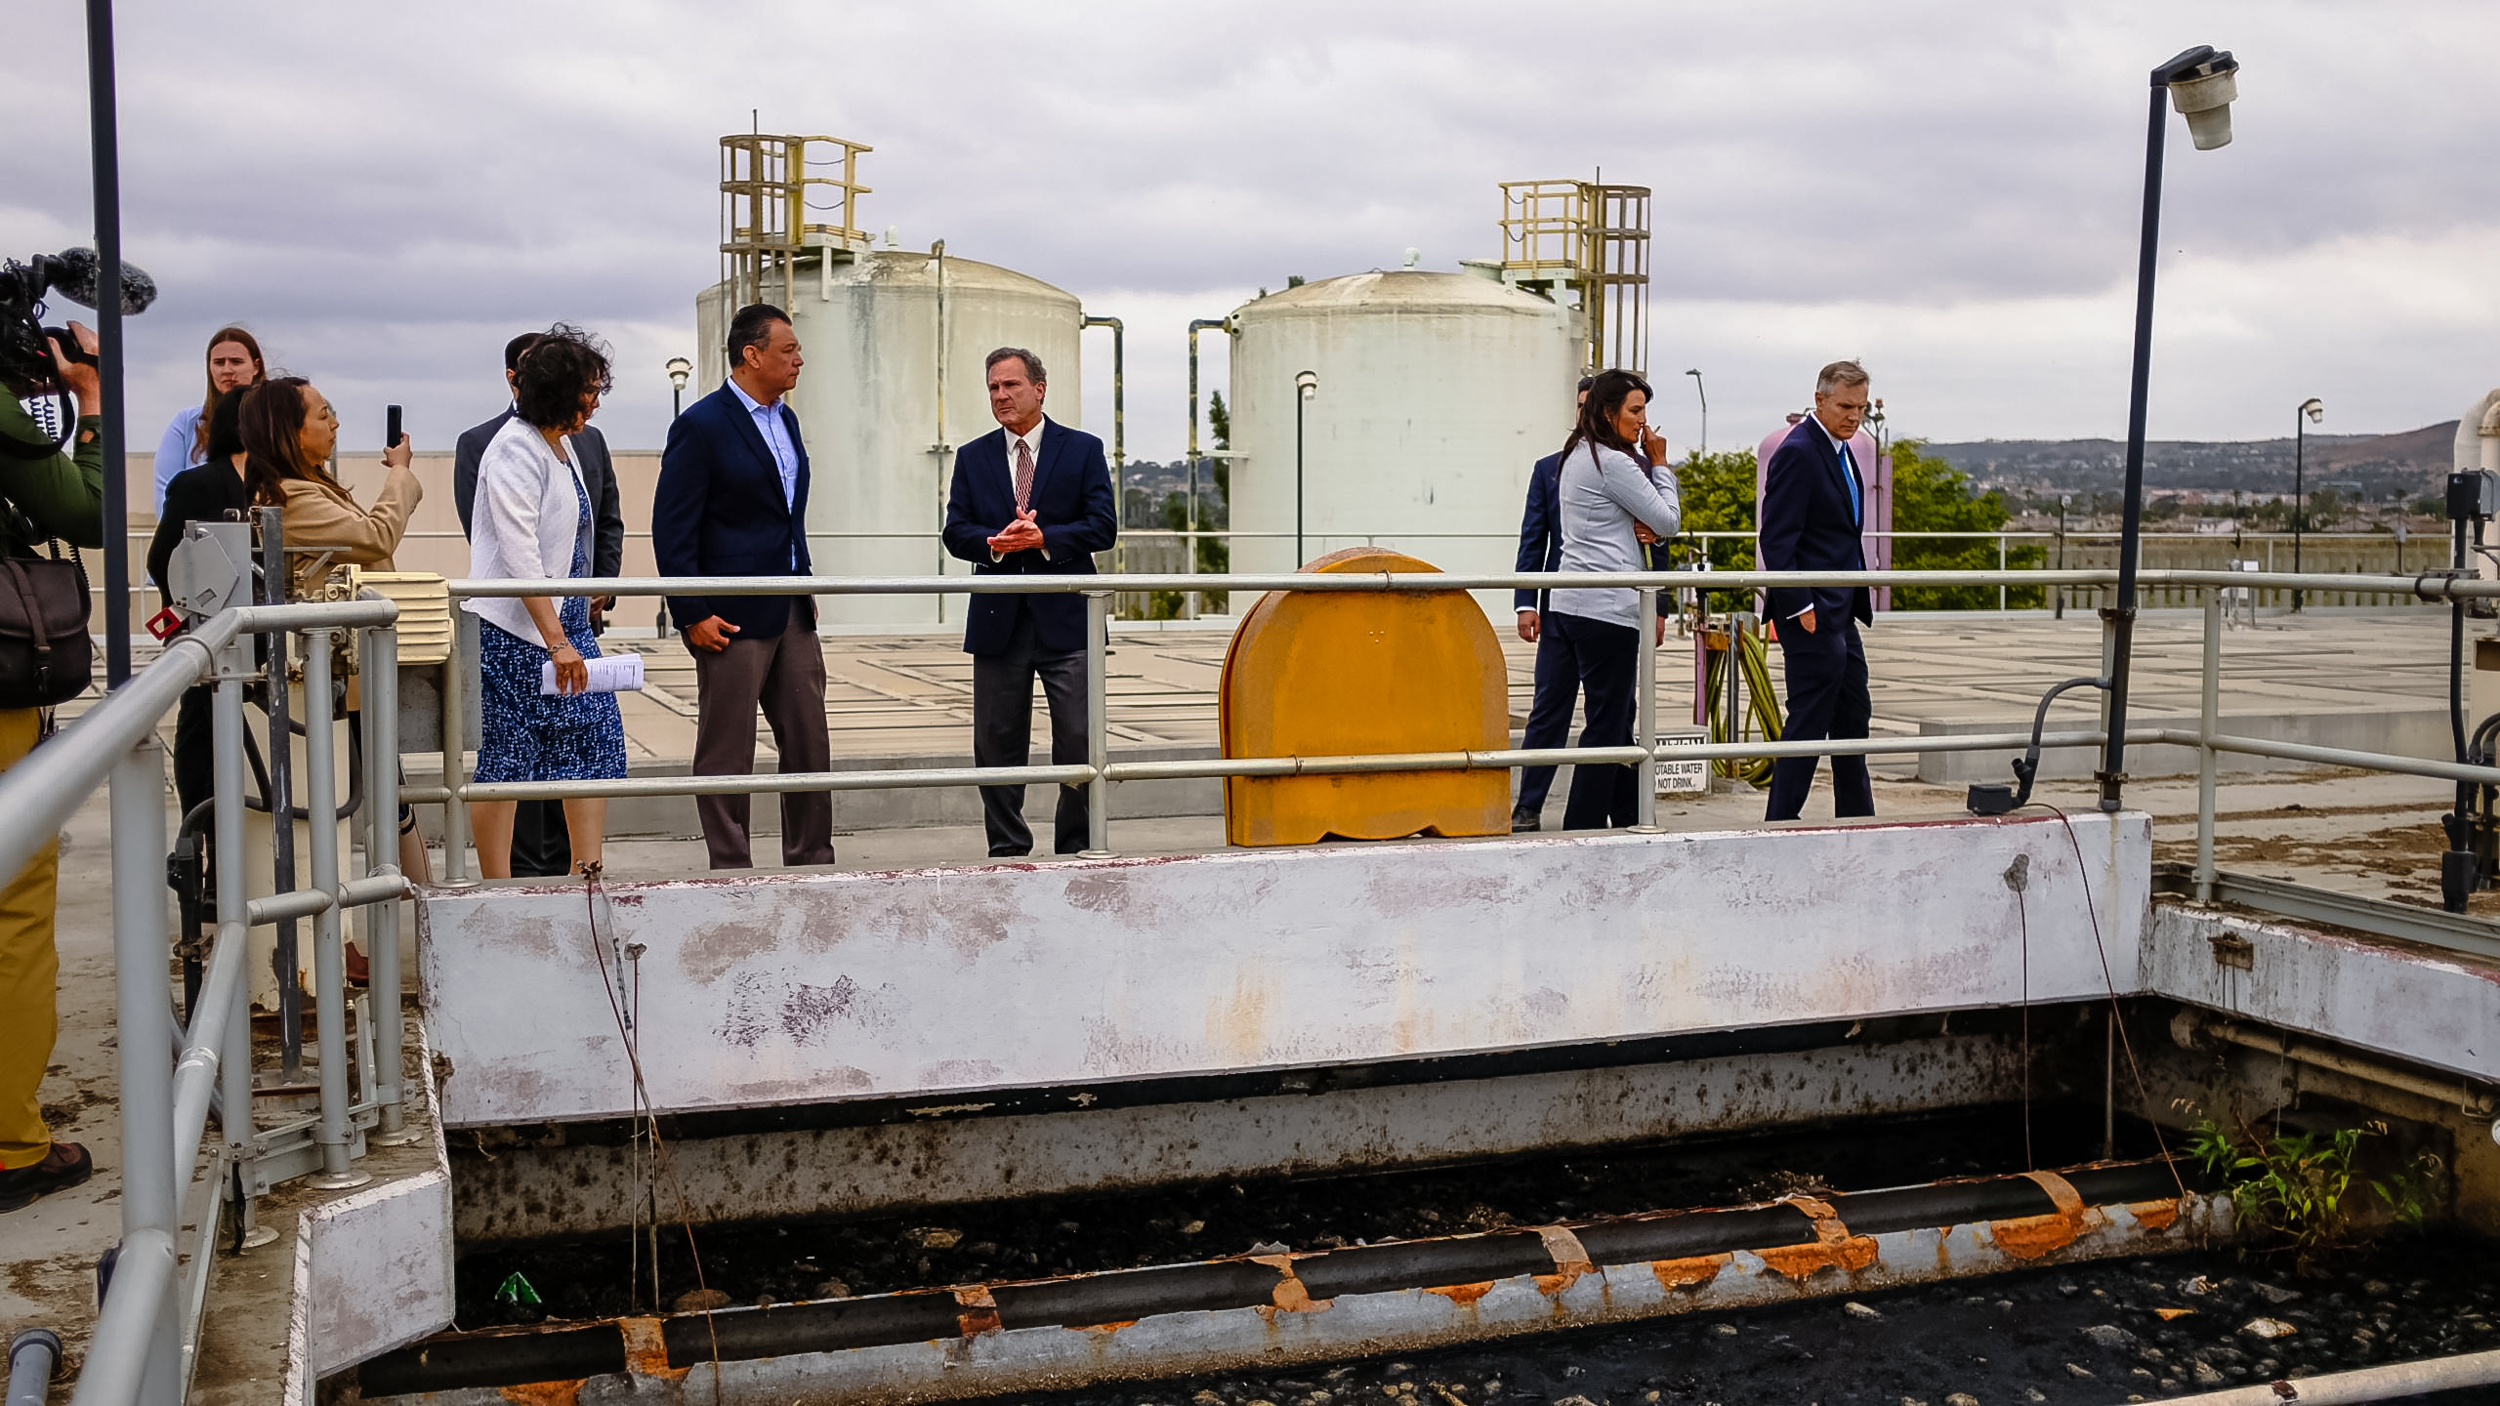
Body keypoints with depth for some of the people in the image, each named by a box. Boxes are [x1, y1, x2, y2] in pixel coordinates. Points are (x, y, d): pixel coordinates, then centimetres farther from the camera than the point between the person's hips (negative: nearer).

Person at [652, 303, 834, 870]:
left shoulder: (785, 419, 13)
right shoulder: (700, 426, -11)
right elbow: (671, 530, -13)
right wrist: (692, 614, -16)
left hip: (793, 612, 8)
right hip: (732, 615, -8)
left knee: (810, 745, 10)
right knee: (726, 753, 2)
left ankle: (812, 862, 19)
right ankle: (730, 870, 10)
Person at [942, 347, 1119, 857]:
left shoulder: (1083, 450, 4)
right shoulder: (972, 458, 12)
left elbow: (1103, 527, -4)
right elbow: (956, 532, 4)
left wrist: (1043, 538, -16)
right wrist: (995, 543, -16)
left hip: (1066, 618, -2)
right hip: (998, 620, 2)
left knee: (1079, 743, -2)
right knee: (997, 744, 6)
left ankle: (1076, 851, 9)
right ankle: (1007, 850, 16)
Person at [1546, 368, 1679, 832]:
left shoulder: (1577, 456, 17)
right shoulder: (1613, 461, -14)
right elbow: (1669, 521, -6)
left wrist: (1645, 530, 1)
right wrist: (1659, 463, 3)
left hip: (1573, 603, 10)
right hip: (1607, 607, -10)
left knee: (1618, 712, 17)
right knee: (1607, 722, -4)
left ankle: (1629, 819, 25)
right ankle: (1582, 827, -2)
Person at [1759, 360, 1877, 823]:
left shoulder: (1841, 450, 16)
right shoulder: (1798, 453, -15)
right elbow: (1776, 540, -19)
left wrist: (1858, 602, 20)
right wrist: (1800, 607, -22)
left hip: (1841, 613, 10)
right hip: (1813, 613, -10)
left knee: (1854, 715, 16)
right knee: (1810, 717, -6)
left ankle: (1857, 820, 26)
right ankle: (1780, 824, 1)